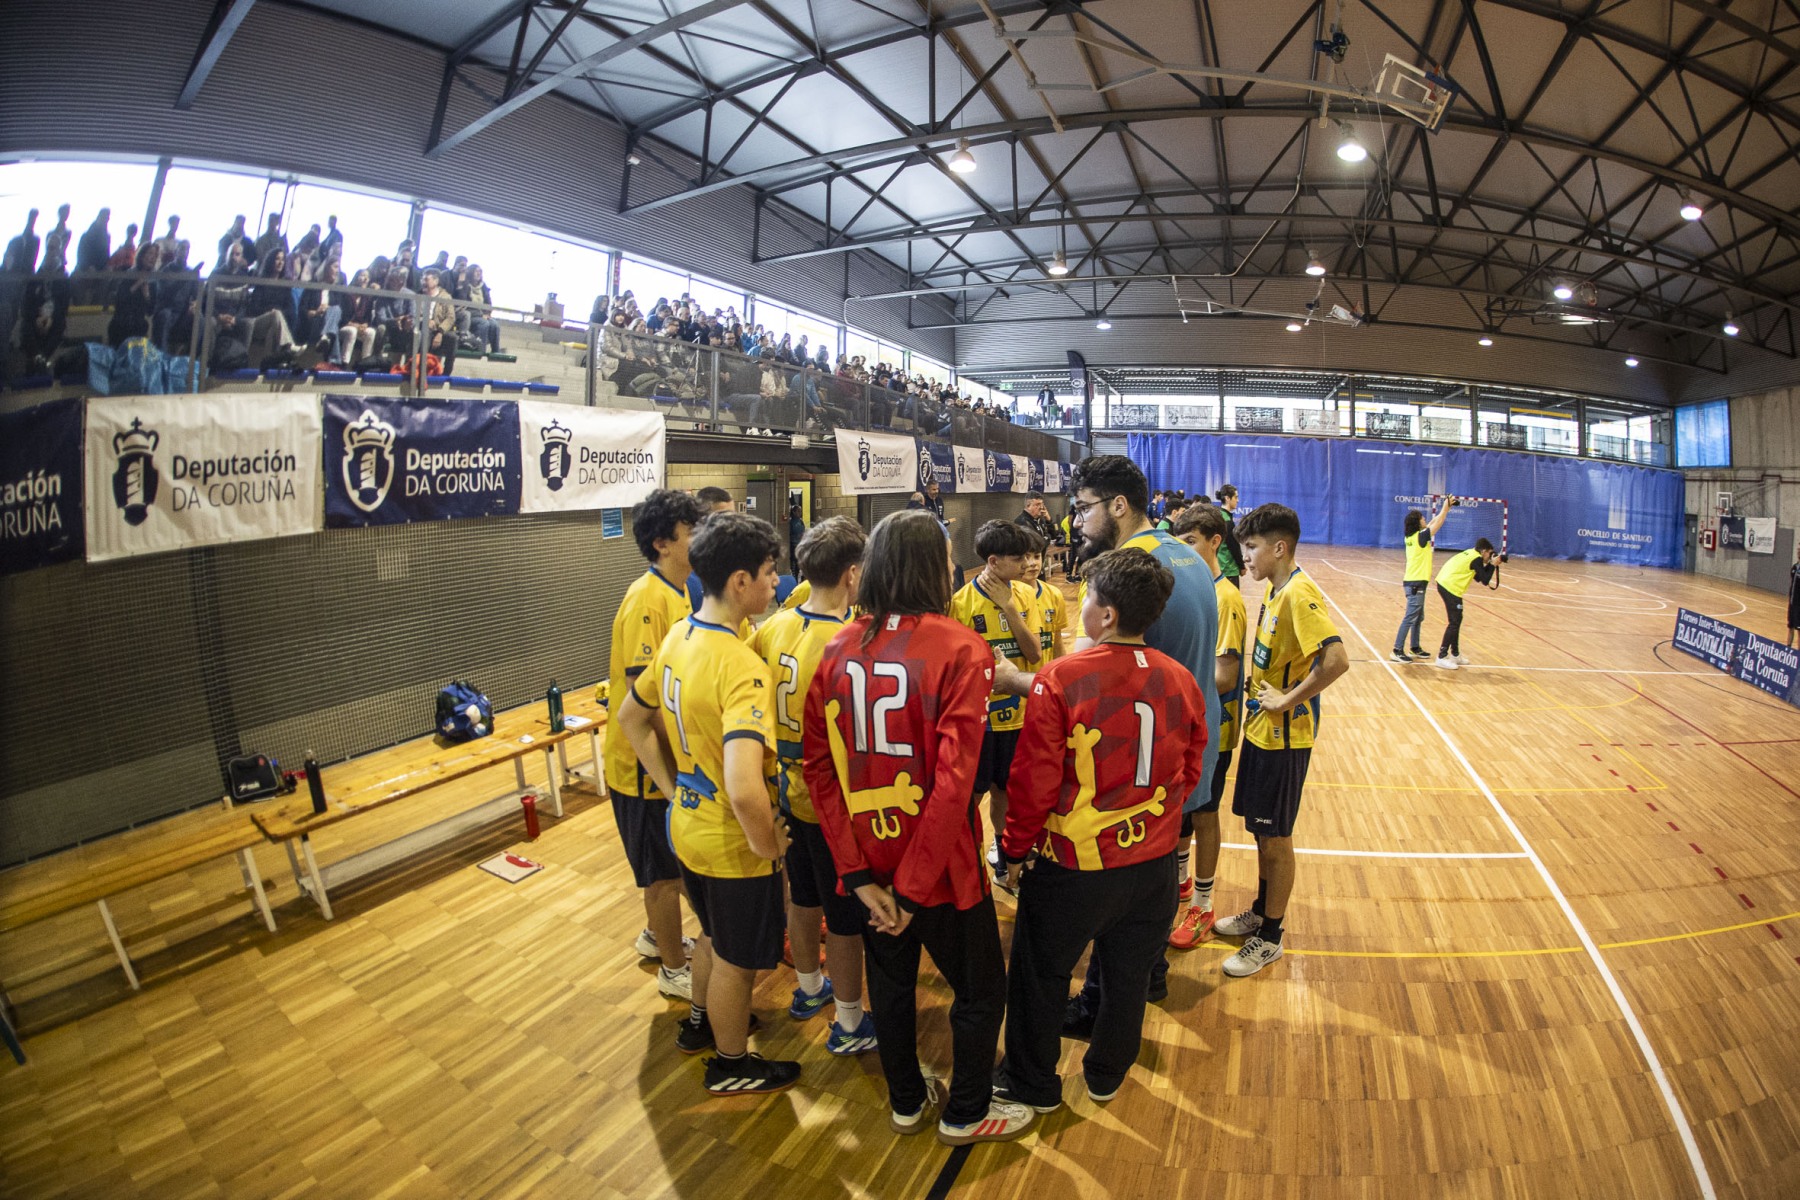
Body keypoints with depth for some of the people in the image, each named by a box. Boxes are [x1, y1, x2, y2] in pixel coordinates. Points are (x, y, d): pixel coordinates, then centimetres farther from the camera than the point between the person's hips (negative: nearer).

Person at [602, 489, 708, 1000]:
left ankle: (657, 936, 46)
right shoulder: (648, 600, -24)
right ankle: (674, 969, 27)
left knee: (672, 864, 25)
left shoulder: (676, 594, 6)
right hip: (649, 765, -9)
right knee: (665, 871, 8)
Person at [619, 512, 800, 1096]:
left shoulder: (677, 637, -4)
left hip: (688, 824, 8)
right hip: (732, 844, -8)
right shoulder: (741, 667, -32)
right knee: (736, 959, 17)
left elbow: (631, 719, 11)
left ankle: (702, 1022, 55)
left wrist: (674, 787, 12)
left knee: (716, 936, 32)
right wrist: (767, 844, -23)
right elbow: (744, 790, -42)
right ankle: (731, 1063, 41)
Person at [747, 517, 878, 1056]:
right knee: (847, 915, 12)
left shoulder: (776, 626, -6)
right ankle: (849, 1024, 30)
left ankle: (808, 988, 48)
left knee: (804, 896, 26)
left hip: (790, 786, 7)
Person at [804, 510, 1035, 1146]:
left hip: (870, 859, 5)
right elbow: (954, 780, -24)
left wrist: (859, 874, -7)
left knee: (890, 979, 25)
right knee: (980, 988, 20)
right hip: (939, 862, -4)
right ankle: (966, 1114, 39)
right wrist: (913, 889, -16)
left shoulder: (838, 650, -5)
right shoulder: (959, 650, -18)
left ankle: (906, 1101, 46)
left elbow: (819, 767, -8)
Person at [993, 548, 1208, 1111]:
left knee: (1041, 975, 18)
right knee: (1129, 975, 23)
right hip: (1154, 863, 5)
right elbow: (1190, 772, 6)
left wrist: (1015, 851, -3)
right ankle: (1107, 1075, 45)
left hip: (1073, 865, -4)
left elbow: (1034, 778, -16)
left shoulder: (1061, 680, -20)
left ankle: (1032, 1083, 36)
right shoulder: (1182, 681, -6)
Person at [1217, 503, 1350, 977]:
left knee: (1275, 838, 5)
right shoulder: (1274, 589, 8)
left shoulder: (1299, 594, -22)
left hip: (1284, 736, -9)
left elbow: (1337, 659, -31)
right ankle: (1262, 911, 37)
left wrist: (1289, 700, -22)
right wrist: (1260, 692, 8)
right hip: (1261, 729, 9)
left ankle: (1270, 936, 20)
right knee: (1261, 831, 20)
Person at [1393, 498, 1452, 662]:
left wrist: (1444, 509, 21)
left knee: (1418, 618, 16)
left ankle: (1415, 648, 24)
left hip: (1413, 582, 9)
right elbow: (1438, 524, -7)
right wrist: (1445, 508, 4)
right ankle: (1398, 651, -8)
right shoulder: (1420, 537, -14)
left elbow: (1433, 523, 22)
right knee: (1410, 618, -8)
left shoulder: (1412, 536, 8)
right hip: (1416, 584, -9)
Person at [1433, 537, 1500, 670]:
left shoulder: (1470, 553, 19)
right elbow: (1485, 580, -6)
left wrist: (1488, 565, 16)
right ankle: (1442, 657, -3)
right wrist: (1493, 565, 4)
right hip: (1451, 588, -9)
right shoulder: (1477, 559, -7)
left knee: (1456, 620, 18)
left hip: (1443, 583, 9)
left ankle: (1455, 654, 26)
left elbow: (1477, 577, 25)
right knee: (1454, 622, -4)